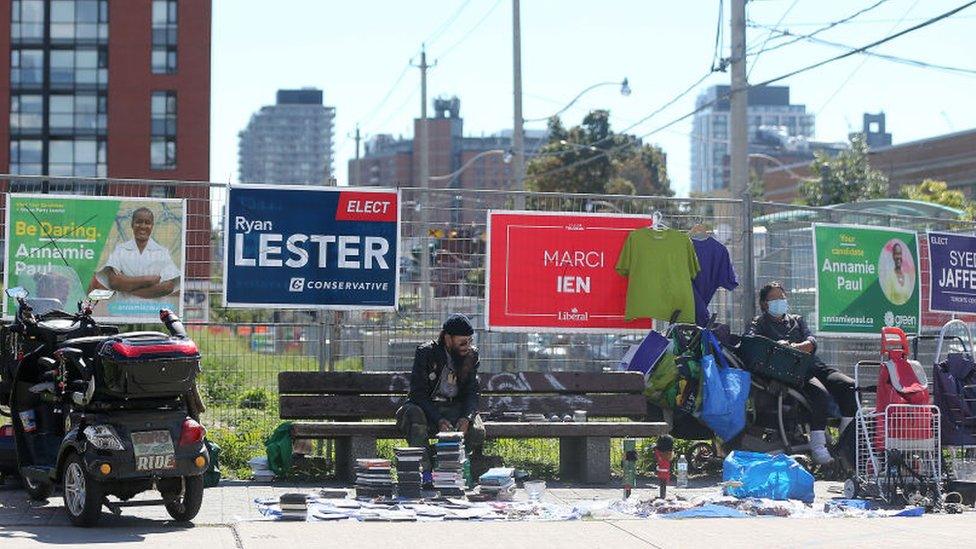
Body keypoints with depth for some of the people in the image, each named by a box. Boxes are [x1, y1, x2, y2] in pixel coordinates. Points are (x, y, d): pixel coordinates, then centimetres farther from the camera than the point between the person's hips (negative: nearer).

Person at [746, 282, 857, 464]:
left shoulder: (797, 320, 31)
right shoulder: (761, 323, 19)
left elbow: (811, 342, 12)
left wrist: (795, 347, -10)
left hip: (813, 365, 5)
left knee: (849, 386, -20)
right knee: (819, 394, -35)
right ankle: (817, 445, -33)